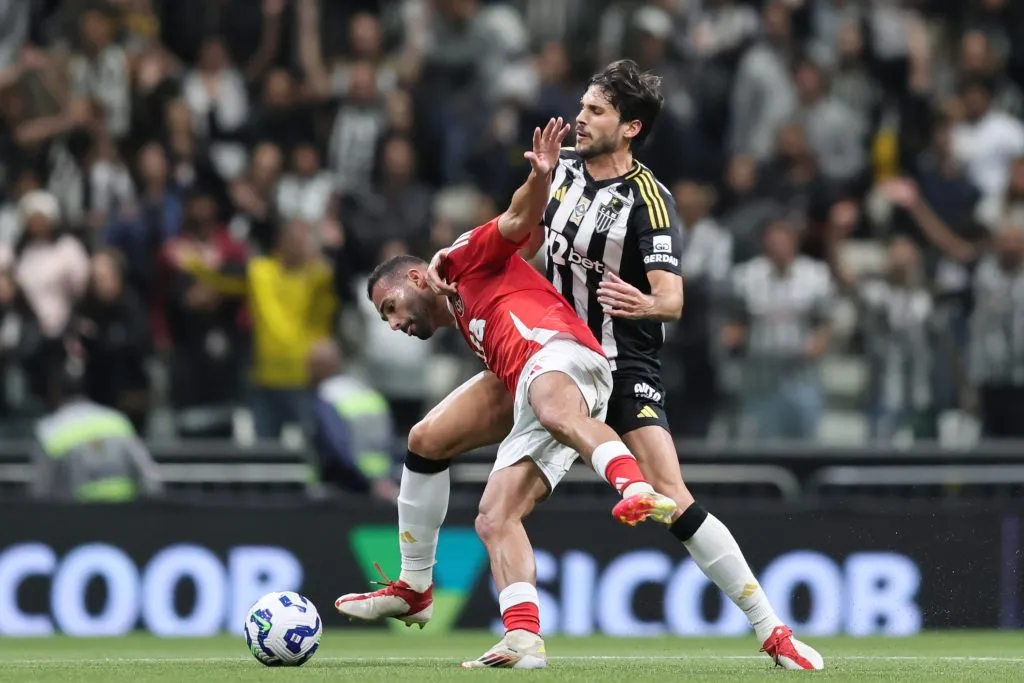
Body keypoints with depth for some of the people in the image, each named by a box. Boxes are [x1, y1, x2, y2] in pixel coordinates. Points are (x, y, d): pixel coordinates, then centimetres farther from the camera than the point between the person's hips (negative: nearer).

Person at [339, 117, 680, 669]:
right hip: (532, 398, 9)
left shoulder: (468, 260, 18)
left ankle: (637, 490, -68)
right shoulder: (461, 322, 41)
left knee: (555, 410, -42)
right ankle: (523, 639, -22)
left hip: (555, 347, -8)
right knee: (493, 519, -5)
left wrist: (540, 177, -15)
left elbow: (519, 220, 2)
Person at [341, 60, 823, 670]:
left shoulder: (648, 201, -18)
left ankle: (772, 632, -13)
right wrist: (454, 257, 0)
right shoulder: (564, 166, 1)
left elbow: (672, 299, -28)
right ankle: (414, 586, 15)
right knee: (427, 440, -2)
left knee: (674, 502, -21)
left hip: (624, 367, -6)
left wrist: (646, 304, -51)